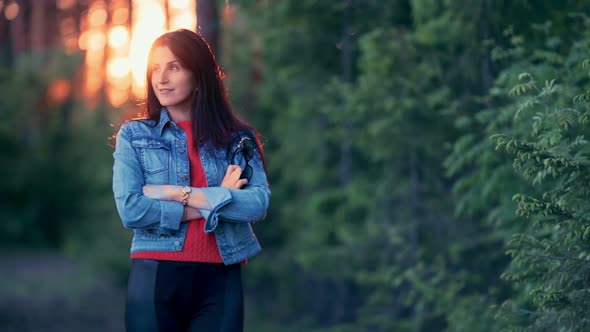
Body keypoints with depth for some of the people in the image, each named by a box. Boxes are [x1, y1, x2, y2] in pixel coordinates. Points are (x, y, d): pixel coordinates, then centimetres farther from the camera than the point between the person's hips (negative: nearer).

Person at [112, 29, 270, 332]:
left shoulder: (238, 138, 8)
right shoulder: (134, 135, 6)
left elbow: (259, 203, -7)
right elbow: (130, 210, -8)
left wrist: (182, 194, -11)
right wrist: (216, 202, -7)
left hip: (220, 281, 1)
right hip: (155, 280, 0)